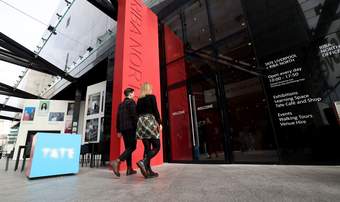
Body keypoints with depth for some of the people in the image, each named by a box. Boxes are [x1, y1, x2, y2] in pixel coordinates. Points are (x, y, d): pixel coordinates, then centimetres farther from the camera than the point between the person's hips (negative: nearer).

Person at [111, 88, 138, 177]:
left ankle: (129, 169, 12)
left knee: (128, 147, 10)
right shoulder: (131, 102, -4)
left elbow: (118, 118, 15)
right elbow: (134, 115, -14)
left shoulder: (121, 104, 17)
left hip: (123, 128, 8)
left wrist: (118, 130, 17)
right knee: (132, 147, -6)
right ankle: (117, 162, -22)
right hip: (131, 127, -8)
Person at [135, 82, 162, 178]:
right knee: (156, 146, -1)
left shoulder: (139, 99, 15)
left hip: (141, 123, 7)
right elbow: (155, 110, -9)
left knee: (147, 147, 7)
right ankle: (143, 162, -21)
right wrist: (159, 123, -8)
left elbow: (137, 113, 14)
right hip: (150, 122, -6)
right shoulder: (152, 97, 0)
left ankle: (148, 171, 6)